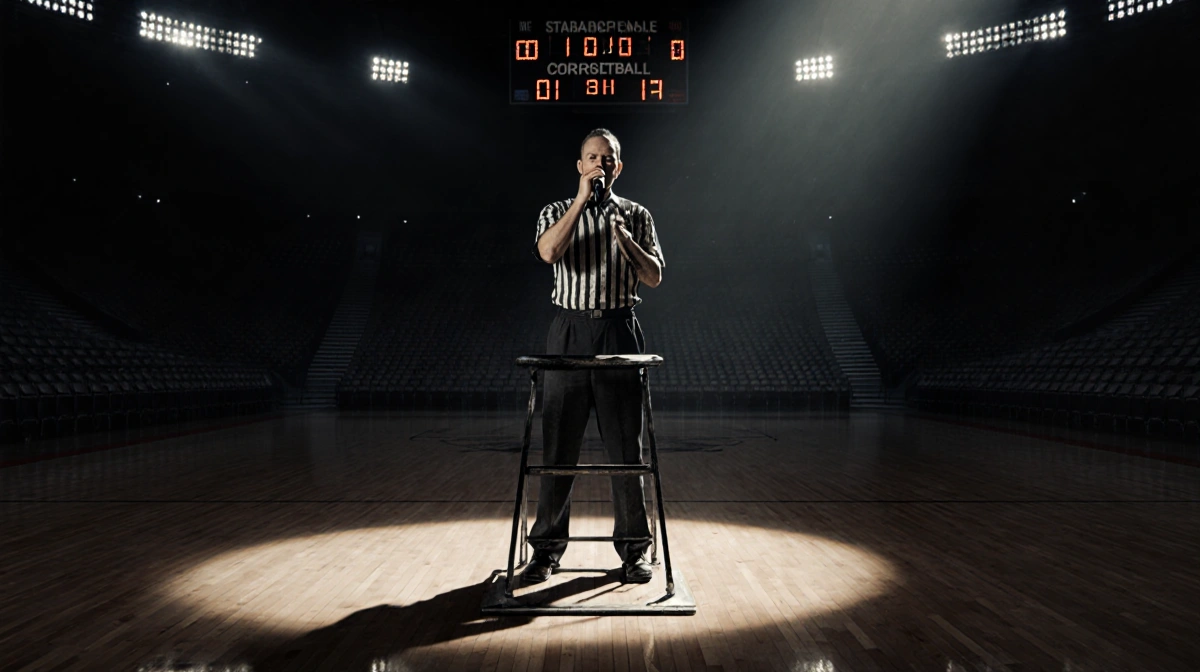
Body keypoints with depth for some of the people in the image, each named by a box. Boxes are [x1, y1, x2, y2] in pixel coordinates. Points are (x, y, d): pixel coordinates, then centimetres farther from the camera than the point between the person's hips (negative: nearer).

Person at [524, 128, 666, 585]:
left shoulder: (637, 215, 14)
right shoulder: (556, 212, 11)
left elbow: (654, 277, 4)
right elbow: (548, 252, -12)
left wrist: (623, 237, -10)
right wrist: (583, 199, -11)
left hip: (619, 331, 1)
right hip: (569, 330, 0)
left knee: (626, 446, 2)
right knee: (558, 446, 1)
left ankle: (633, 549, 15)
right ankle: (546, 550, 12)